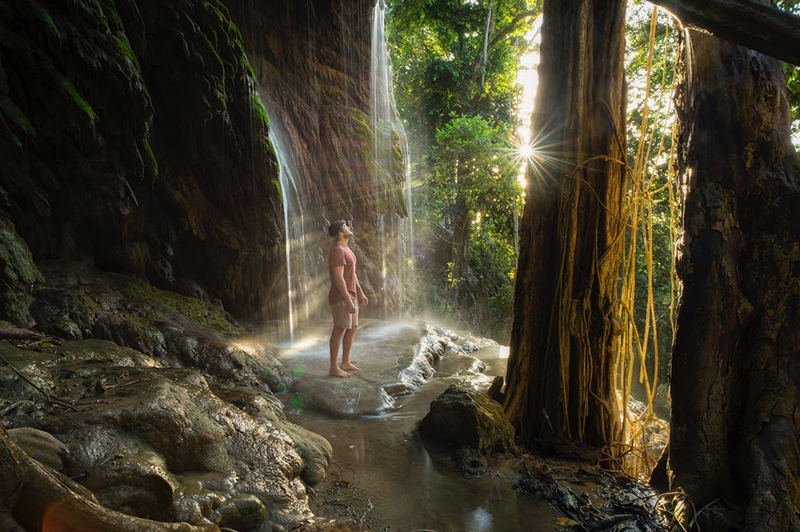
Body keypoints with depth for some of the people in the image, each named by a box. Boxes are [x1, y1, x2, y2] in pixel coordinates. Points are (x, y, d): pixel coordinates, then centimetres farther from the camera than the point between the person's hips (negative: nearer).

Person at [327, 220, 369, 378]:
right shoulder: (337, 251, -18)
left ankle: (346, 363, 24)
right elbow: (338, 278, -24)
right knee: (339, 330, -4)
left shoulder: (346, 249, 15)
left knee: (352, 328, 13)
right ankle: (334, 367, 6)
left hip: (350, 296, 10)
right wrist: (348, 301, -25)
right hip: (341, 298, -10)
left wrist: (360, 293, 21)